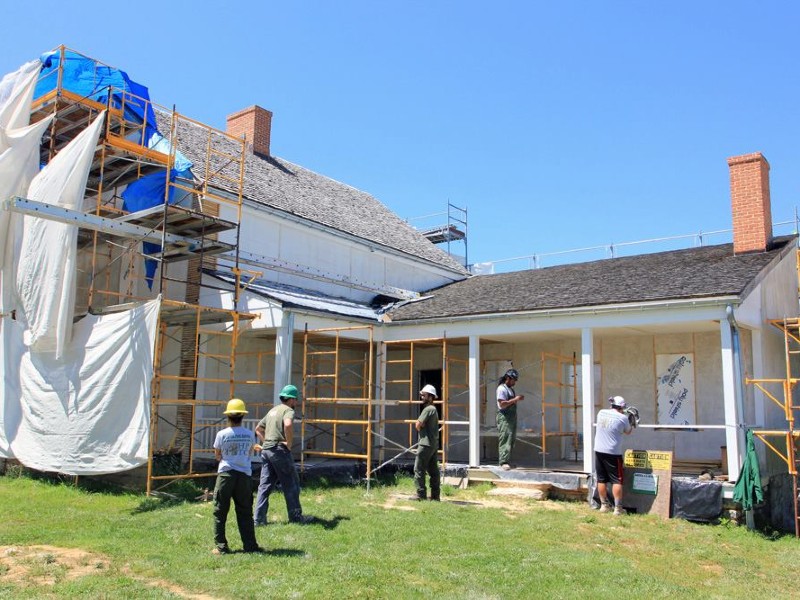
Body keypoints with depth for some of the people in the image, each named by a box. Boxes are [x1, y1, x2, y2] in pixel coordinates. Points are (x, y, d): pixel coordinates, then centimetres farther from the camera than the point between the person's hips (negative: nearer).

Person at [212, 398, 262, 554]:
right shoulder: (249, 434, -3)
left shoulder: (222, 434, -8)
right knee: (245, 512, 12)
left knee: (220, 512, 9)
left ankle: (220, 546, 8)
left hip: (225, 474, -2)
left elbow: (217, 456, 3)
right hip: (244, 475, 2)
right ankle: (250, 545, 14)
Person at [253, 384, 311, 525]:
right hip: (279, 451, -8)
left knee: (265, 485, 8)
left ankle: (258, 518, 6)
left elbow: (258, 429, 27)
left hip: (266, 450, 8)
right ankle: (295, 516, 10)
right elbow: (287, 424, -30)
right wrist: (289, 443, -18)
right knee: (291, 484, 3)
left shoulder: (273, 410, 20)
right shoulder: (288, 410, -7)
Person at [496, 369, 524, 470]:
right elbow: (502, 404, -20)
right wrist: (515, 399, -20)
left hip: (512, 417, 10)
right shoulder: (501, 389, -11)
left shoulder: (511, 389, 19)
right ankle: (504, 462, -15)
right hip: (504, 417, -10)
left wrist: (518, 399, 11)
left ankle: (508, 461, 17)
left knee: (511, 440, 11)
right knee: (505, 440, -13)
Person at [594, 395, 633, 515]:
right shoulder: (623, 418, -10)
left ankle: (604, 505, 21)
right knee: (616, 480, 3)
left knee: (601, 479, 12)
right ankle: (618, 508, 3)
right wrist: (631, 422, 27)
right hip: (613, 453, -5)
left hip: (599, 451, 5)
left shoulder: (601, 413, 4)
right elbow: (628, 431, 8)